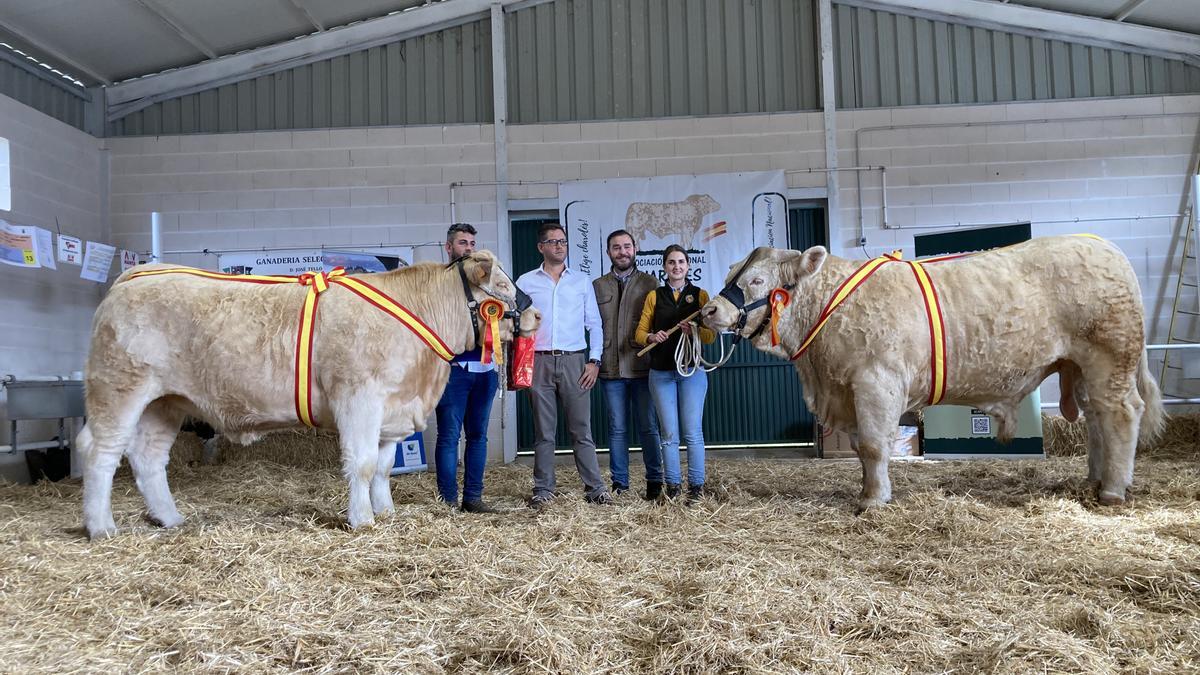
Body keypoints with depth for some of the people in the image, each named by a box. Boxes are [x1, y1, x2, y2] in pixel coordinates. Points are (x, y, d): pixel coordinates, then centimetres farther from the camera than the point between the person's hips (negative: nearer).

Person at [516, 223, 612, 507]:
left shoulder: (582, 281, 12)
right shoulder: (526, 282, 9)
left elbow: (595, 324, 11)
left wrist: (594, 360, 0)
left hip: (574, 361, 0)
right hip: (539, 362, 0)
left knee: (582, 429, -1)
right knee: (543, 431, 3)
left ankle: (595, 487, 3)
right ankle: (543, 489, 11)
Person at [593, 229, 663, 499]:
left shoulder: (650, 283, 7)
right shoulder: (597, 286, 11)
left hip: (643, 366, -1)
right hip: (611, 368, 1)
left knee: (648, 426, 3)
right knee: (617, 428, 7)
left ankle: (655, 481, 13)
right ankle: (619, 482, 15)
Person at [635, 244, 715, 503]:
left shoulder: (700, 295, 7)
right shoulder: (654, 296, 11)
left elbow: (712, 335, 2)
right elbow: (639, 333, 7)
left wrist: (695, 331, -18)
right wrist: (652, 337, -14)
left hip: (691, 369, -1)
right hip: (661, 372, 1)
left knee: (693, 432, -3)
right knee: (669, 434, 3)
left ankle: (696, 486, 5)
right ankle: (672, 486, 9)